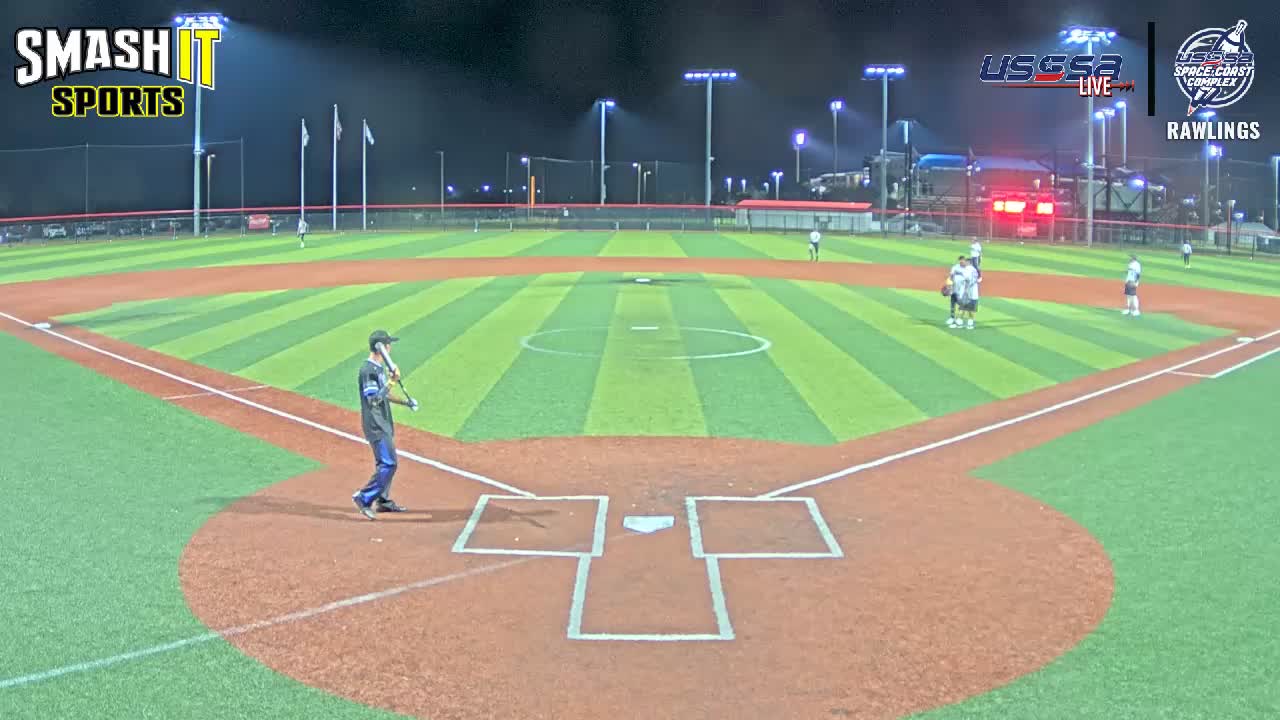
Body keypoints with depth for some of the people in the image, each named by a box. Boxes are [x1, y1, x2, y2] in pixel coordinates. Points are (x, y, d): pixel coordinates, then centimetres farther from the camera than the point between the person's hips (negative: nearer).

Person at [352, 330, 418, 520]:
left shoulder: (380, 367, 12)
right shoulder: (368, 370, -18)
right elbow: (373, 400, -25)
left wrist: (405, 402, 16)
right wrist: (391, 381, -28)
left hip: (384, 423, 10)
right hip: (375, 424, -10)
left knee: (385, 463, 16)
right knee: (388, 464, -14)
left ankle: (383, 501, 26)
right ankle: (363, 498, -10)